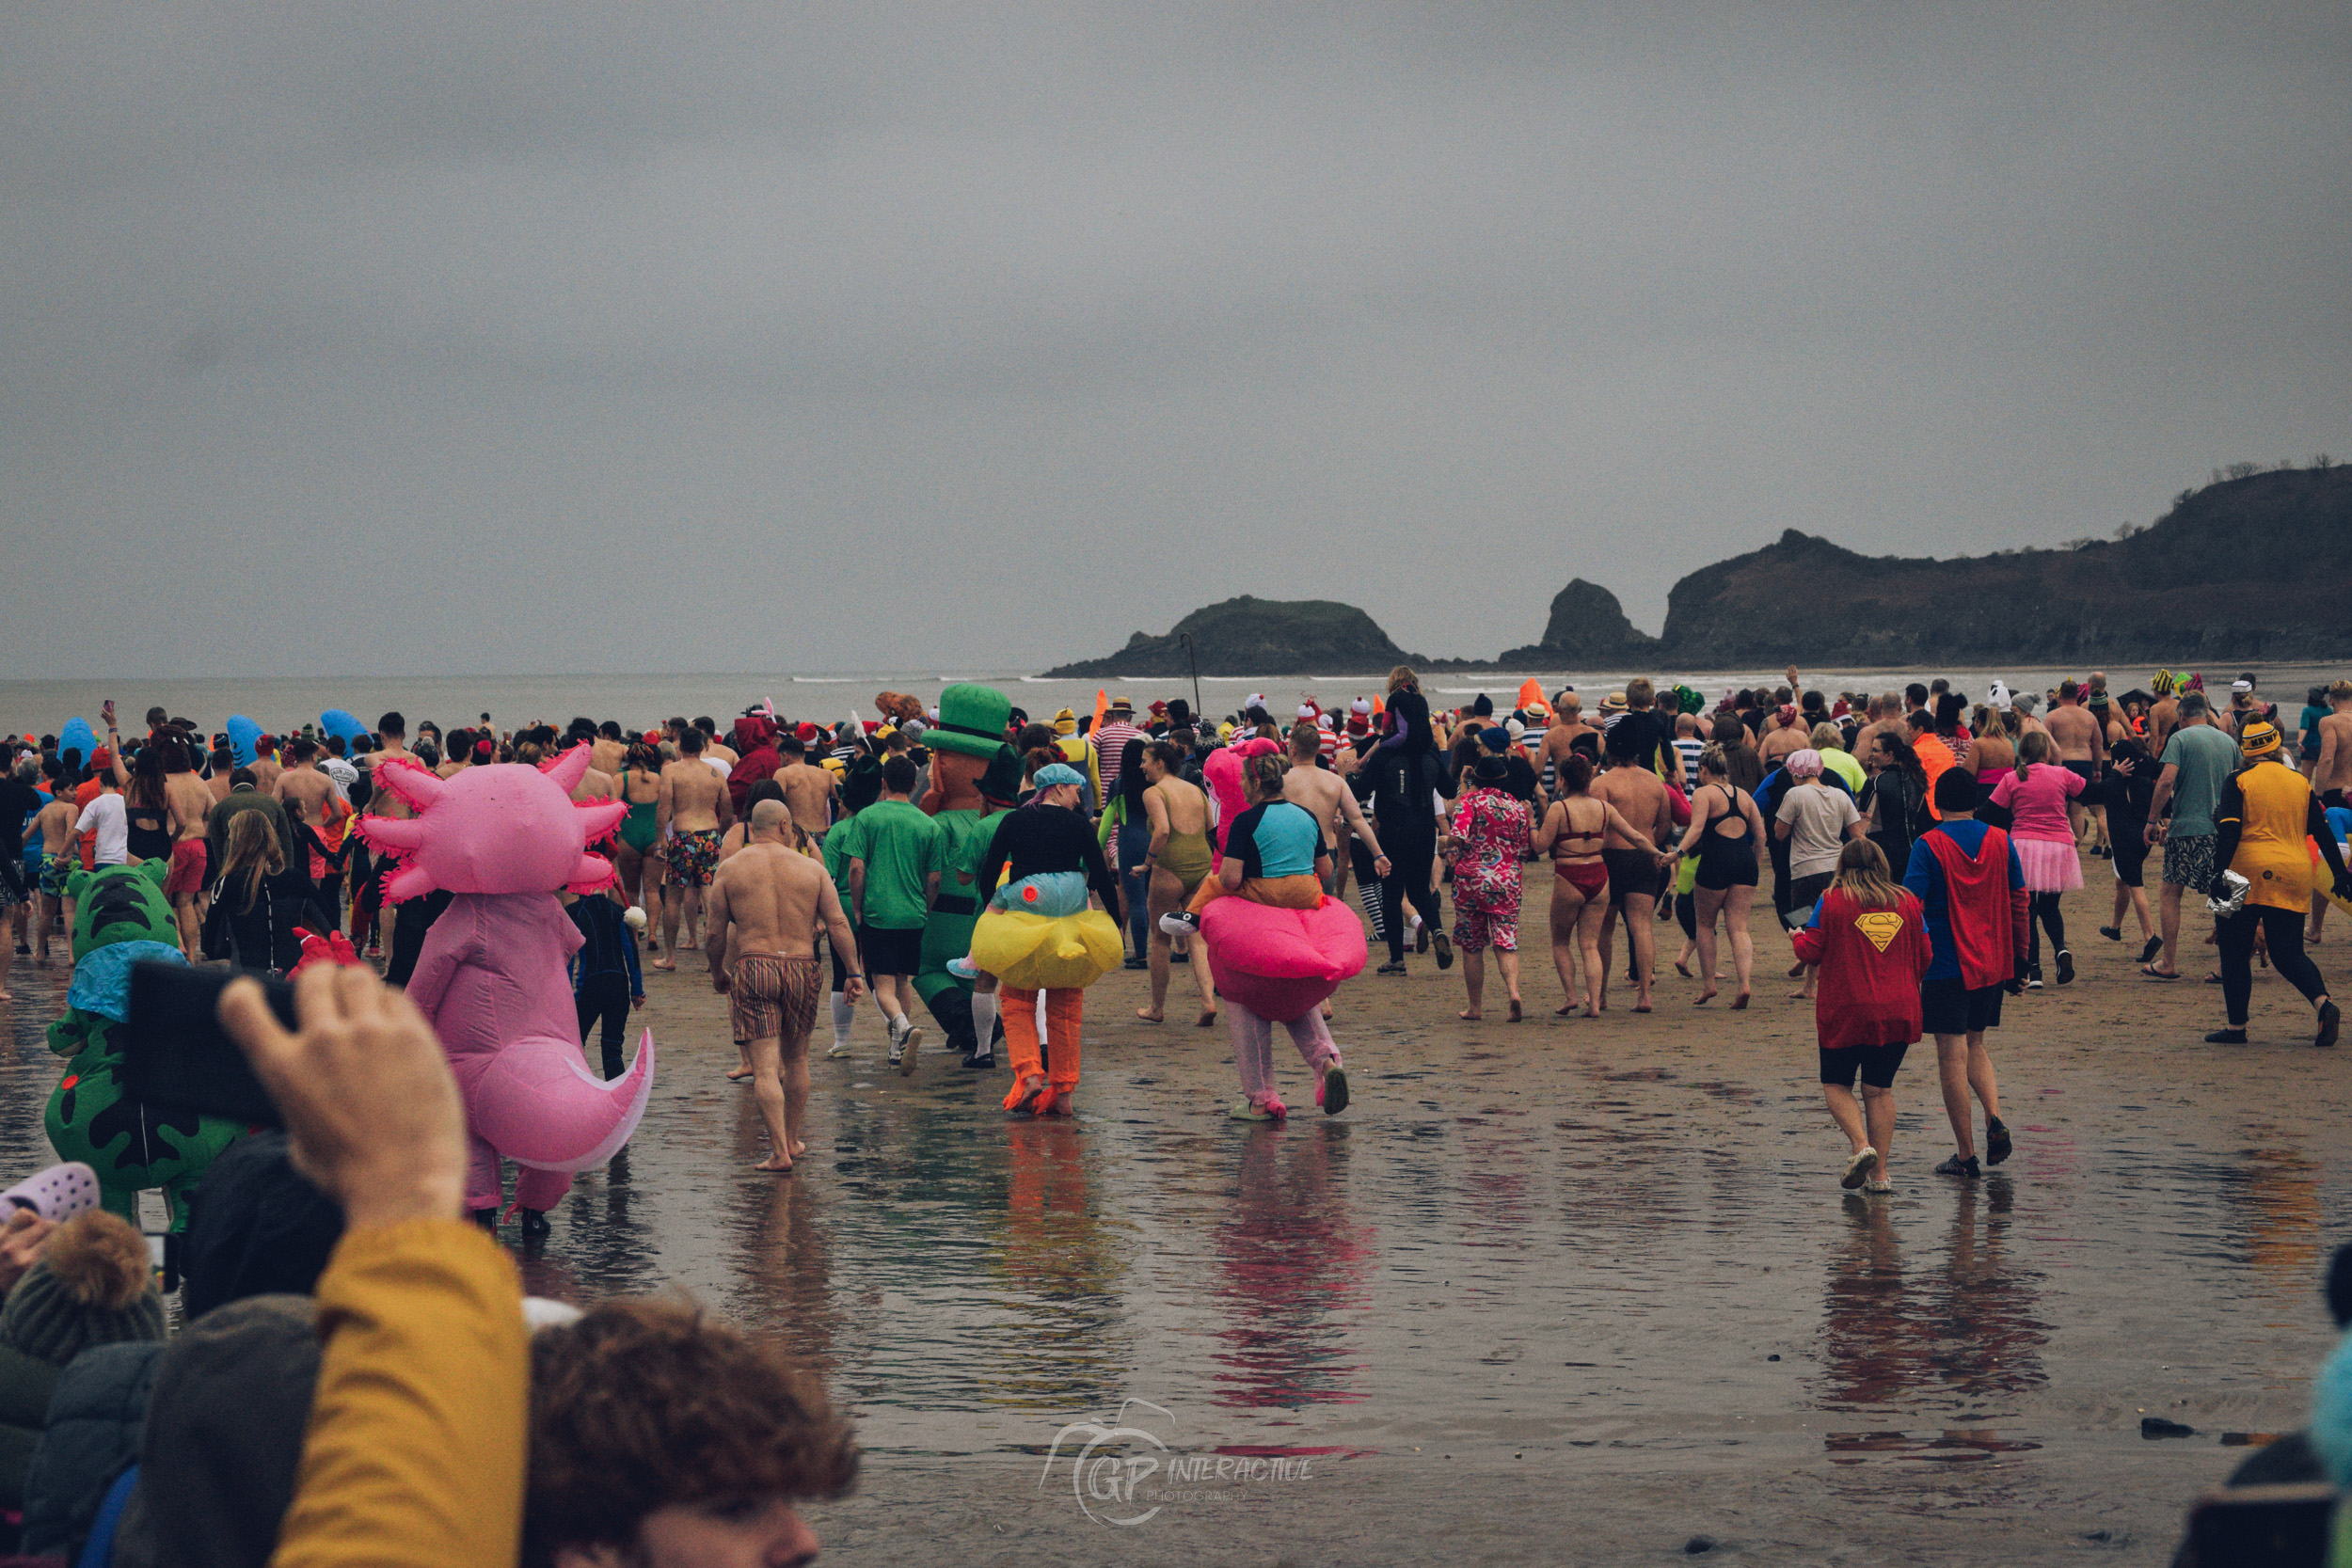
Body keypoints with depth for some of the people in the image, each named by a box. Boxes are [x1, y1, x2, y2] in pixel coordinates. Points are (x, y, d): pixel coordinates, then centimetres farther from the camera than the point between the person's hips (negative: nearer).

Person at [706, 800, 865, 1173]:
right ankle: (792, 1140, 31)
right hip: (802, 970, 2)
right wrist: (854, 973, 5)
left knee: (765, 1067, -4)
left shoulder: (729, 870, 2)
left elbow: (715, 933, 4)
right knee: (796, 1057, 20)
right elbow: (838, 924, -1)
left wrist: (717, 971, 20)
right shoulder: (811, 869, 4)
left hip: (752, 969, -2)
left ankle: (780, 1152, -12)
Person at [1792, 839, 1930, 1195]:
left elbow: (1811, 952, -3)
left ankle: (1861, 1145, -13)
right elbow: (1925, 958, 10)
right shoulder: (1908, 902, 6)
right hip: (1897, 1012, 3)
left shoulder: (1832, 901, -5)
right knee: (1879, 1090, 10)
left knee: (1836, 1085, 11)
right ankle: (1879, 1174, 5)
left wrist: (1798, 936, 19)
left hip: (1845, 1012, -3)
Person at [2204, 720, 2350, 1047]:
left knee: (2234, 952, 8)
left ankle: (2237, 1026, 5)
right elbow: (2322, 832, 13)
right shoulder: (2300, 783, 11)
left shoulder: (2239, 782, -1)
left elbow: (2228, 833, -10)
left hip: (2248, 875, -4)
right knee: (2289, 953, 6)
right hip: (2294, 879, 4)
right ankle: (2322, 1003, -19)